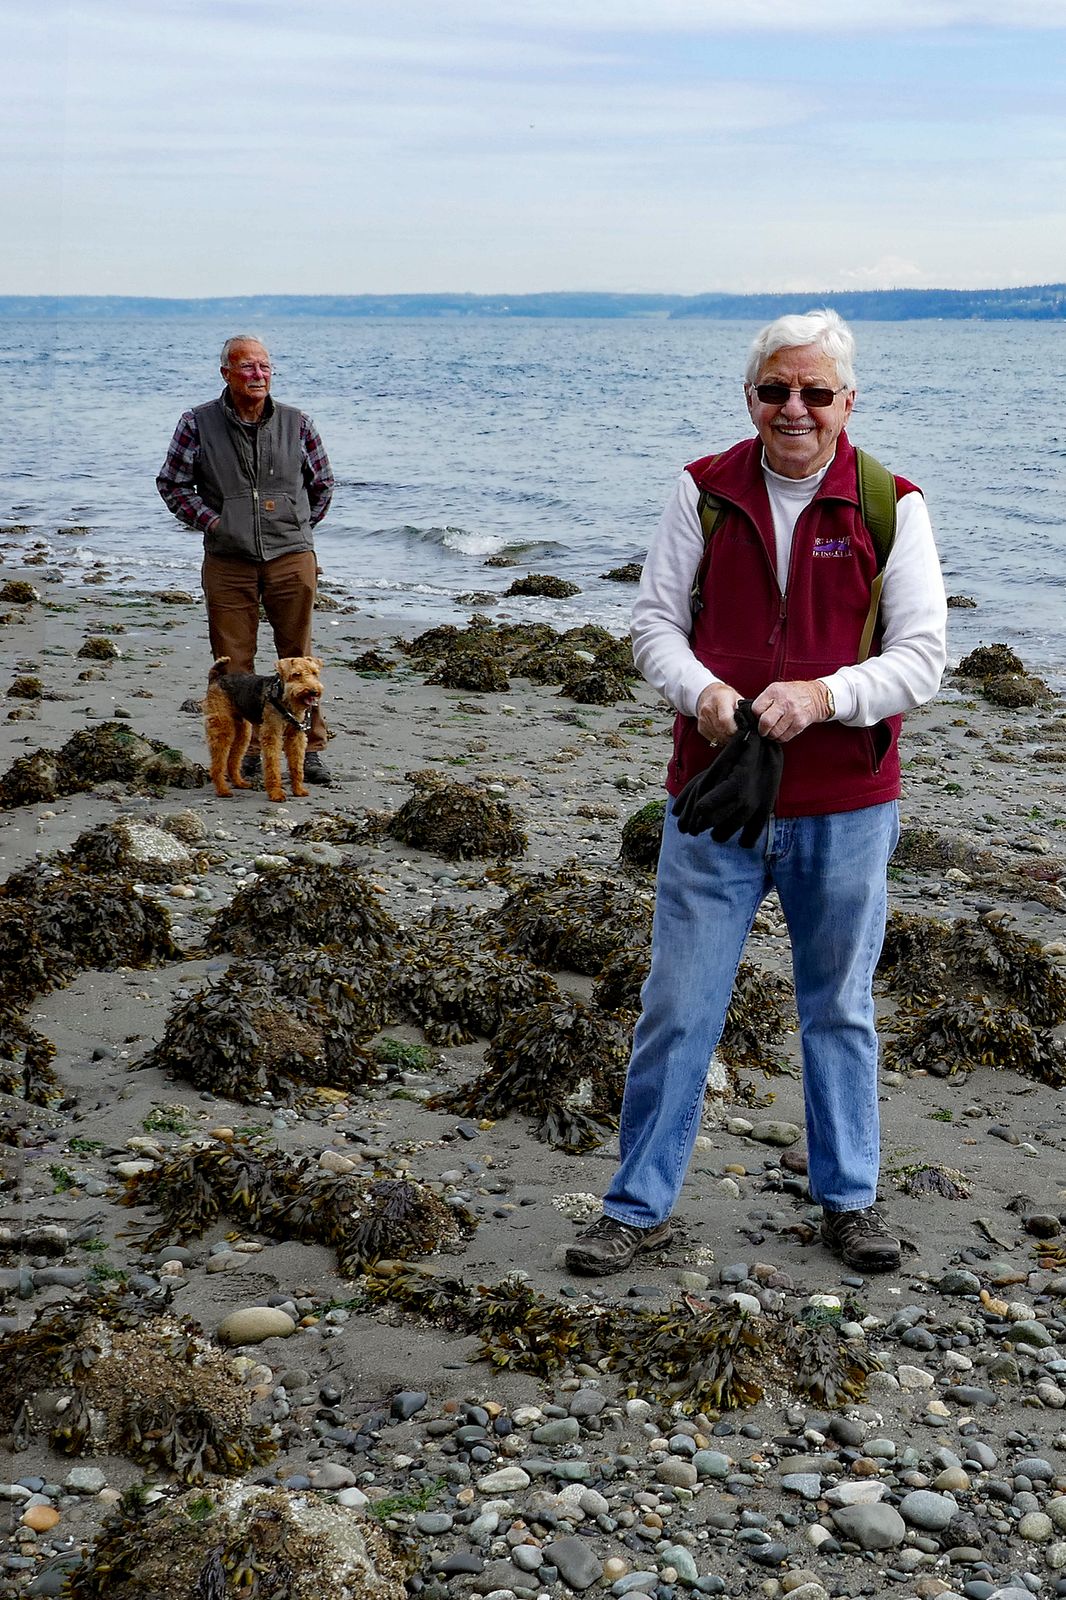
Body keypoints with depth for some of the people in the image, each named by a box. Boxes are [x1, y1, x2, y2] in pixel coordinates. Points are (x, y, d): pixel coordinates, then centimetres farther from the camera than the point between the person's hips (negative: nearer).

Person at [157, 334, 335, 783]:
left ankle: (310, 749, 13)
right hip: (227, 561, 0)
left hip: (291, 557, 1)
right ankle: (244, 751, 12)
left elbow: (322, 482, 18)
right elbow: (171, 483, 6)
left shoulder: (296, 423, 5)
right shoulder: (198, 423, 0)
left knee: (298, 658, 5)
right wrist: (209, 521, -1)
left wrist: (301, 525, 11)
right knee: (232, 662, 2)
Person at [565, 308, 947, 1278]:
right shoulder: (706, 490, 0)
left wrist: (822, 695, -25)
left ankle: (849, 1198, 32)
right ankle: (640, 1206, 18)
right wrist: (700, 691, -19)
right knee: (677, 1008, 4)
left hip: (845, 808, 0)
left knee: (840, 1010, 15)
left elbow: (922, 657, -8)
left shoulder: (892, 506, -4)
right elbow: (655, 619, 2)